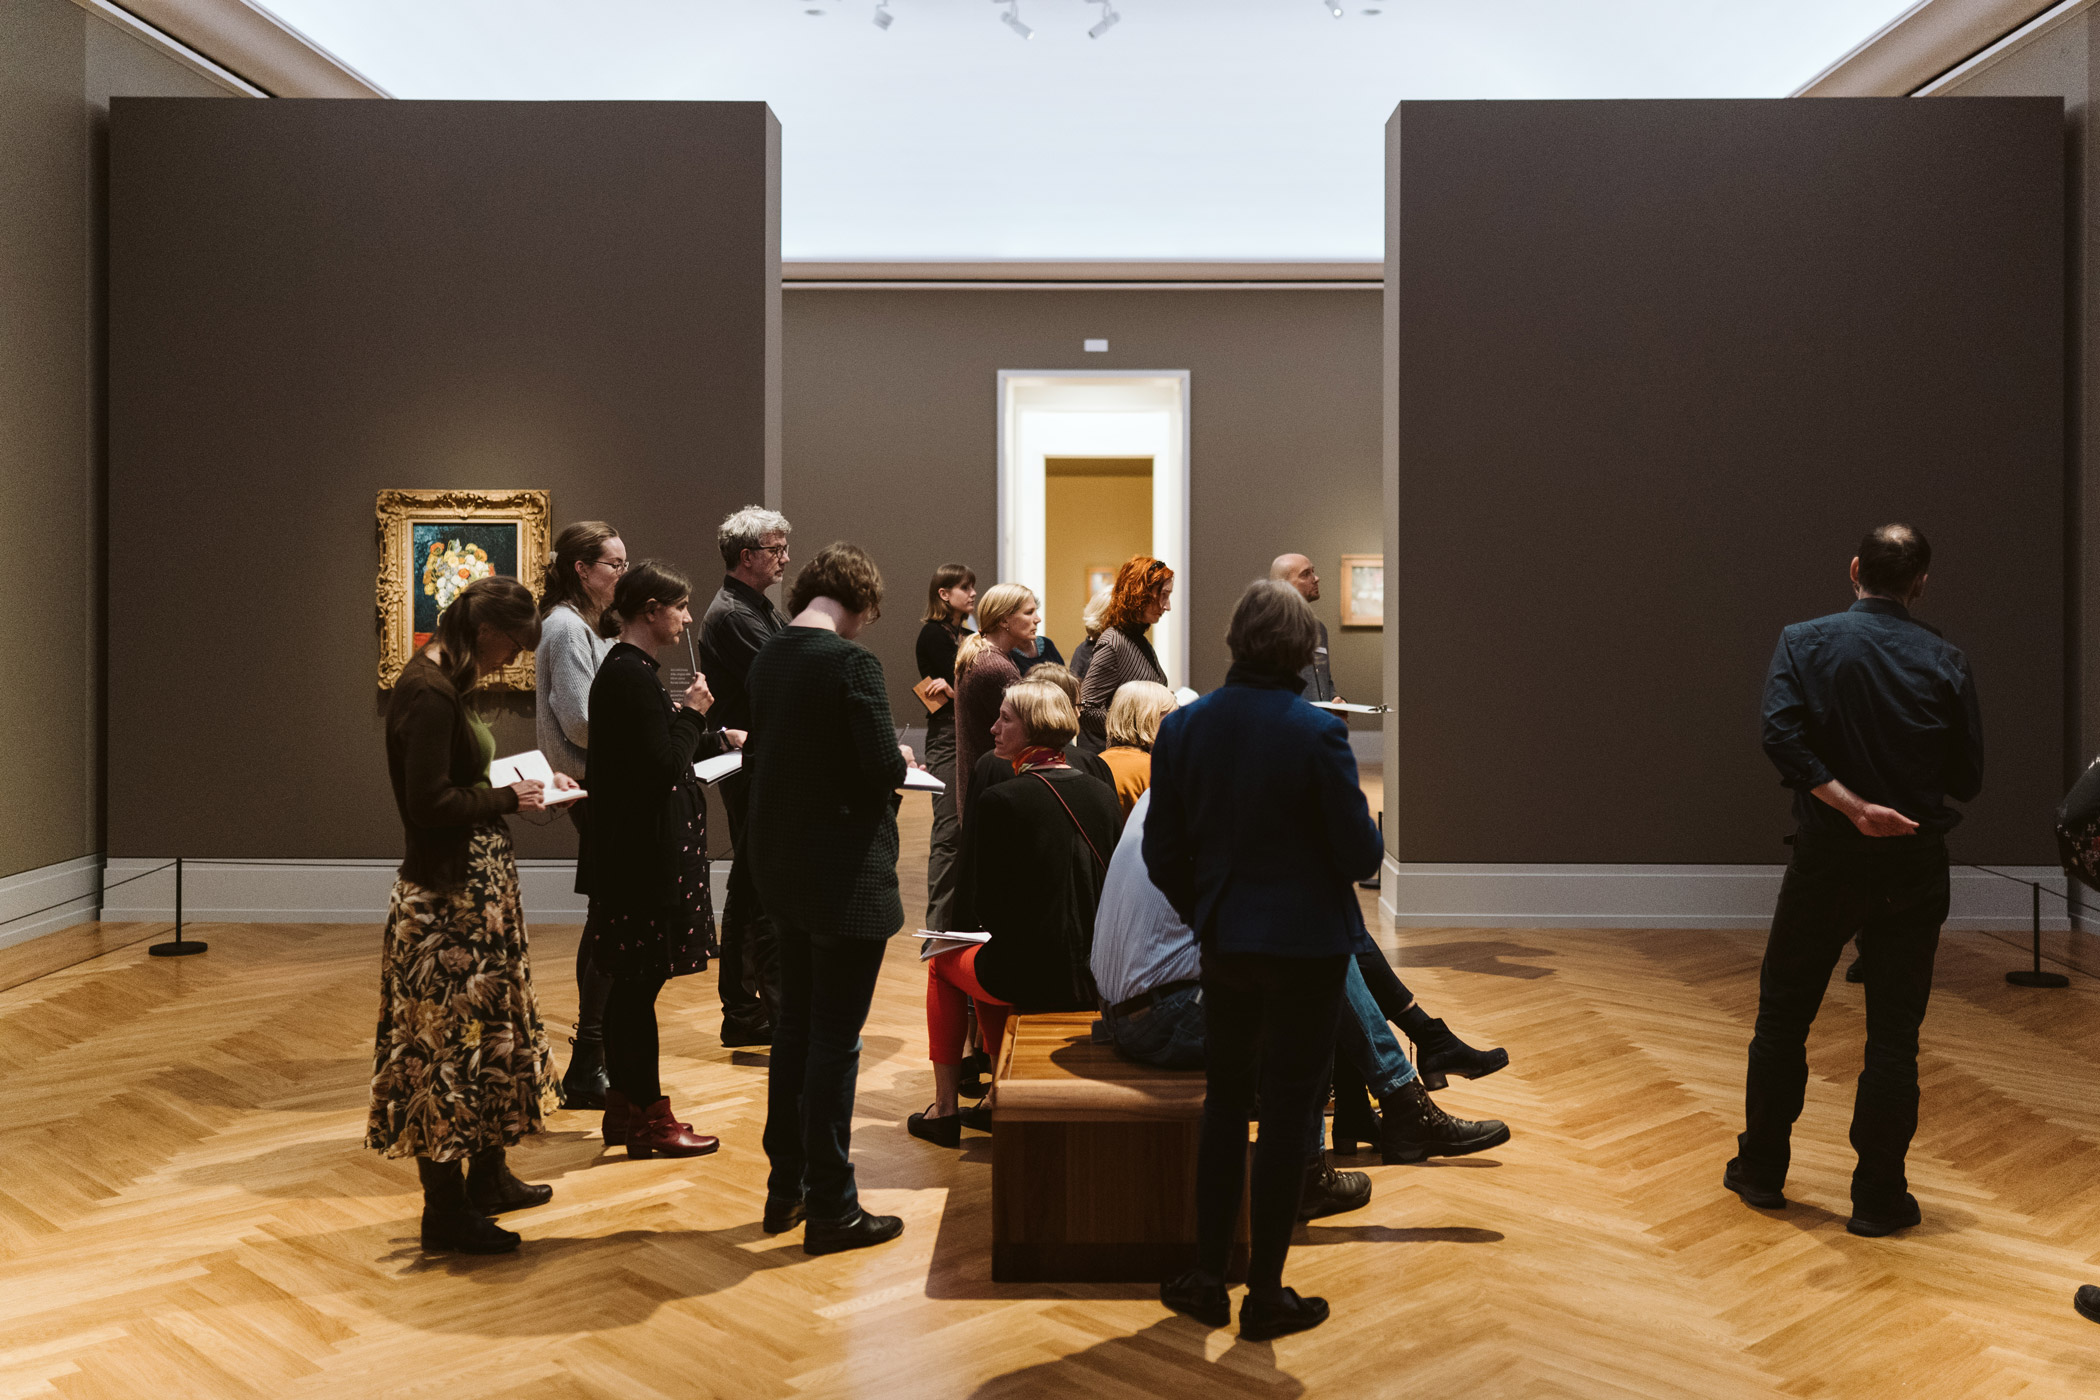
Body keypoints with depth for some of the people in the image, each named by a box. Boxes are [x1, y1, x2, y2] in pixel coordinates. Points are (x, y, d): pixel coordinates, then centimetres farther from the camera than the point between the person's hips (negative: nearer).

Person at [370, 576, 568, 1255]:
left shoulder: (443, 684, 11)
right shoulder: (427, 694, -20)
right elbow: (431, 804, -25)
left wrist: (529, 779, 10)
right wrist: (509, 799, -13)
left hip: (475, 887, 11)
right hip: (447, 898, -11)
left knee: (490, 1029, 19)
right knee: (448, 1043, -1)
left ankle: (487, 1175, 32)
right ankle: (444, 1209, 10)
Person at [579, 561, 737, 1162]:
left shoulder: (624, 670, 14)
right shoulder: (632, 676, -18)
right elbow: (665, 767, -21)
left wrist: (717, 737, 29)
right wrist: (692, 712, -8)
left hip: (631, 851, 11)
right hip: (644, 856, -11)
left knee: (631, 982, 16)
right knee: (639, 982, -2)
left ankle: (623, 1108, 25)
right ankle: (649, 1119, 8)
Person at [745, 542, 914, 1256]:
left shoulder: (768, 657, 5)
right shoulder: (852, 662, -17)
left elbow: (756, 755, 11)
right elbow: (882, 764, -21)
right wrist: (900, 759, 0)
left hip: (781, 862, 8)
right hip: (844, 870, -8)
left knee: (794, 1023, 19)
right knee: (836, 1038, 1)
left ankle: (784, 1188, 30)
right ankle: (830, 1209, 11)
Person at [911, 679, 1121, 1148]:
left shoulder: (997, 802, -16)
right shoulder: (1101, 794, 2)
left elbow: (973, 908, -10)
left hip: (1034, 977, -6)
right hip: (1098, 978, 6)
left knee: (943, 962, 24)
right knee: (993, 959, 32)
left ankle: (945, 1109, 26)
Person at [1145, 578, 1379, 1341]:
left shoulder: (1182, 727, -5)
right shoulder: (1317, 733, -18)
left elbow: (1162, 853, 0)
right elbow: (1359, 853, -14)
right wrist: (1369, 831, 9)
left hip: (1223, 943, 4)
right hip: (1307, 944, -4)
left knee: (1225, 1100, 19)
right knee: (1287, 1111, 7)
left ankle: (1206, 1277, 24)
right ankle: (1265, 1294, 17)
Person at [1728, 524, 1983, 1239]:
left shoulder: (1803, 643, -4)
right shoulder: (1945, 661, -2)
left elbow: (1782, 736, -19)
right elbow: (1968, 779, 1)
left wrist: (1853, 805, -16)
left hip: (1825, 858, 0)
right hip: (1914, 866, 1)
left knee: (1783, 1015, 13)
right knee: (1894, 1032, 7)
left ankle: (1762, 1170, 23)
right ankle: (1878, 1195, 13)